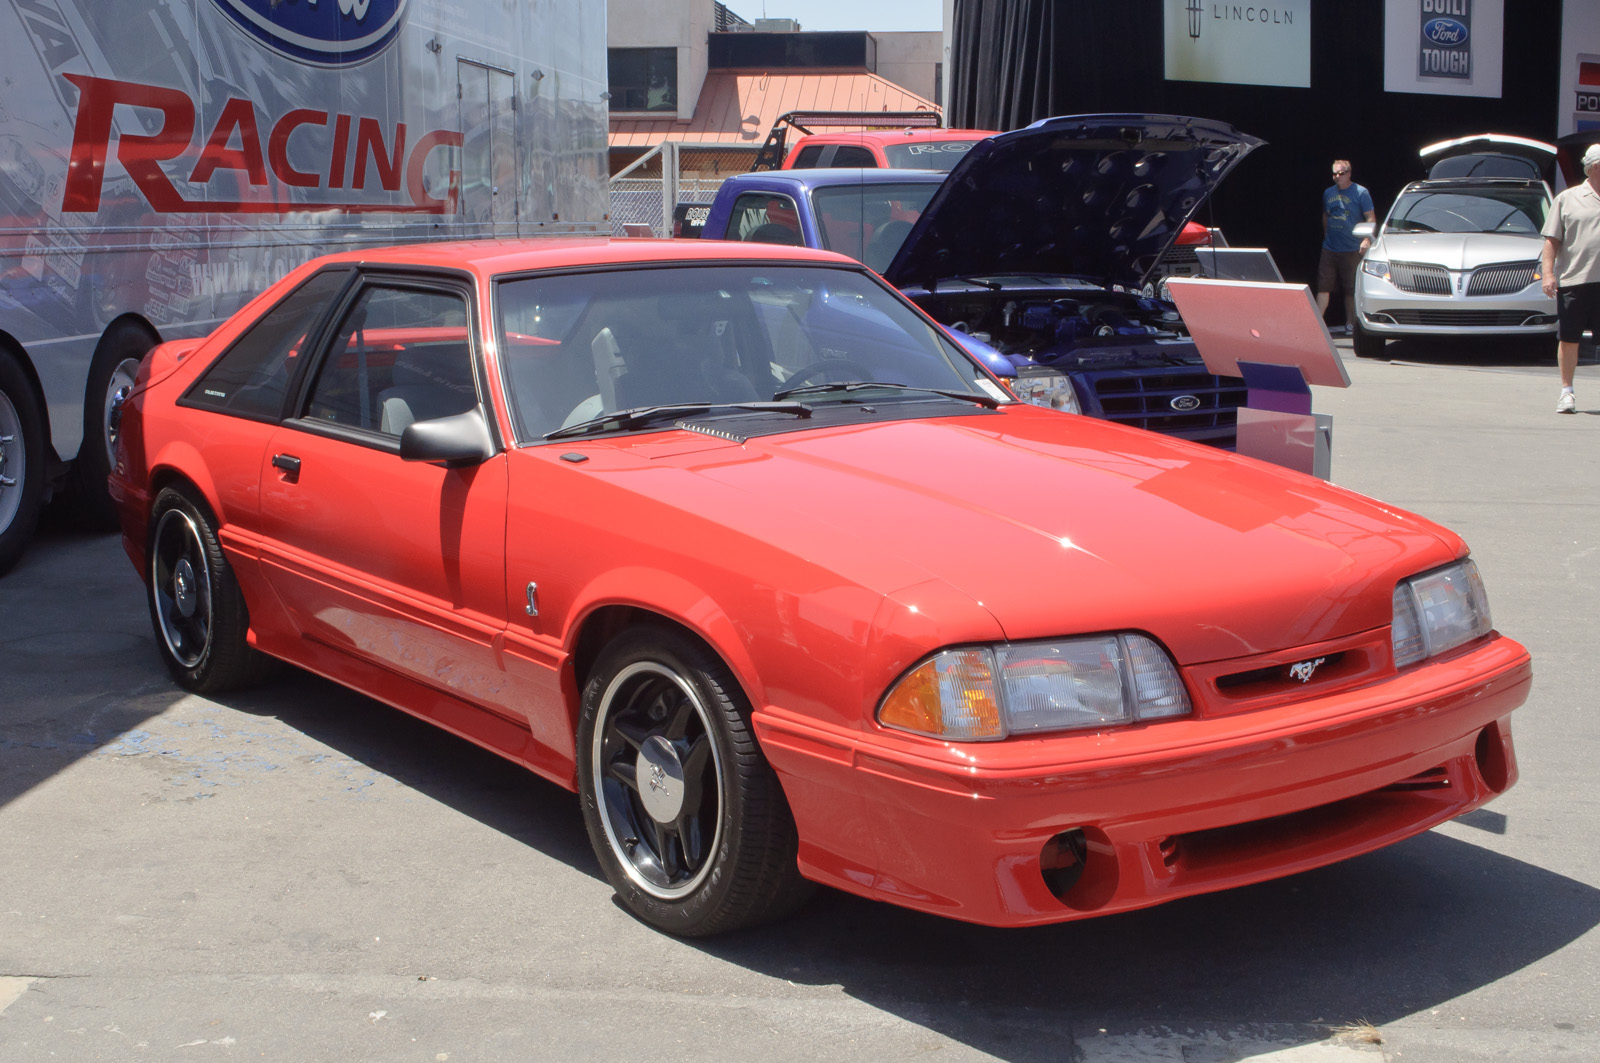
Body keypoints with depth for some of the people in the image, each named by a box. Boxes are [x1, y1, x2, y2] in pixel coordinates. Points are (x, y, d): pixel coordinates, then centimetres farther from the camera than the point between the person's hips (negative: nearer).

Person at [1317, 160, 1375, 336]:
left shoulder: (1360, 193, -4)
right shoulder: (1328, 193, 11)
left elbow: (1371, 218, -5)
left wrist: (1367, 240, -17)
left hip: (1352, 249, -4)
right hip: (1329, 249, 4)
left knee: (1351, 290, 3)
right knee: (1323, 287, -2)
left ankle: (1350, 324, 13)